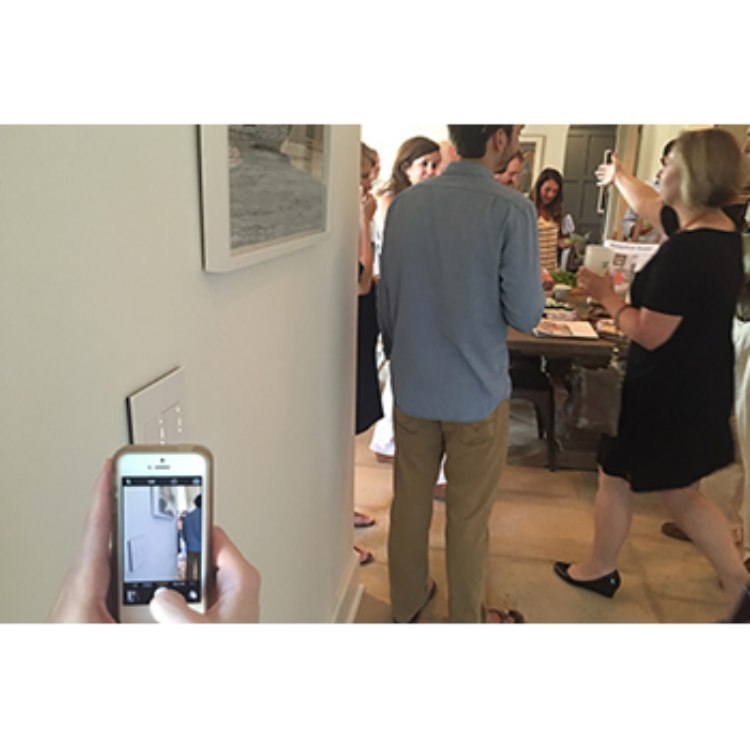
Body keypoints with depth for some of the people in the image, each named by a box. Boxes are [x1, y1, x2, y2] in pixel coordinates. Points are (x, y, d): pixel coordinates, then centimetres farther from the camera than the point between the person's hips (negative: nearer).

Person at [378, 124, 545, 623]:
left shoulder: (404, 203, 0)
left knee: (410, 503, 18)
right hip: (476, 393, -4)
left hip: (412, 388, 5)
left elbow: (386, 300, 6)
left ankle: (406, 604, 39)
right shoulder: (511, 211, -16)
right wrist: (534, 287, 8)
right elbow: (525, 316, -15)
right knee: (469, 517, 12)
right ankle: (468, 619, 32)